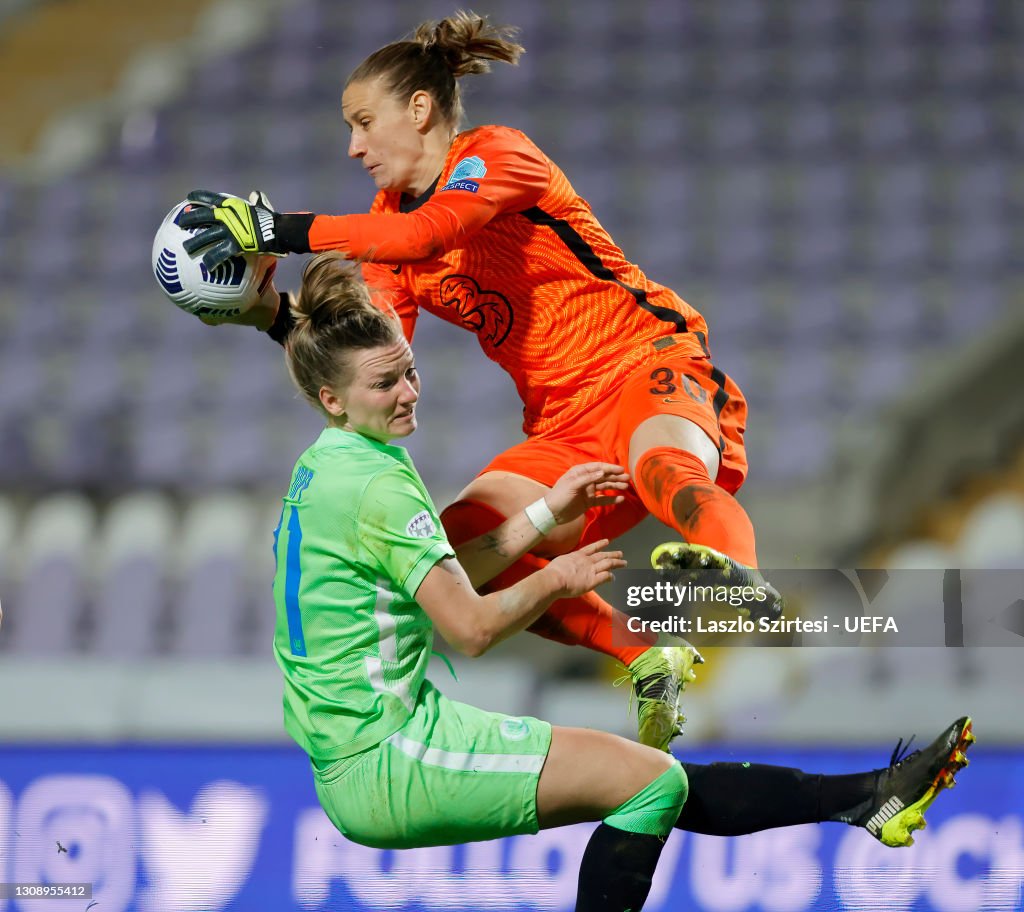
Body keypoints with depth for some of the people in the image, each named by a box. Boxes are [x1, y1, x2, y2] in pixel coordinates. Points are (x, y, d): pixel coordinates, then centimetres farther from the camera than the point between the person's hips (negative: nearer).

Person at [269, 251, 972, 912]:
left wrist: (549, 512, 20)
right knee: (649, 777, -15)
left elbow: (439, 583, 22)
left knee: (647, 782, 8)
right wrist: (557, 580, -1)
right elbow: (470, 627, -19)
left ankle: (865, 796, 9)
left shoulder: (324, 468, 14)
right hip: (383, 763, -10)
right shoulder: (378, 484, -17)